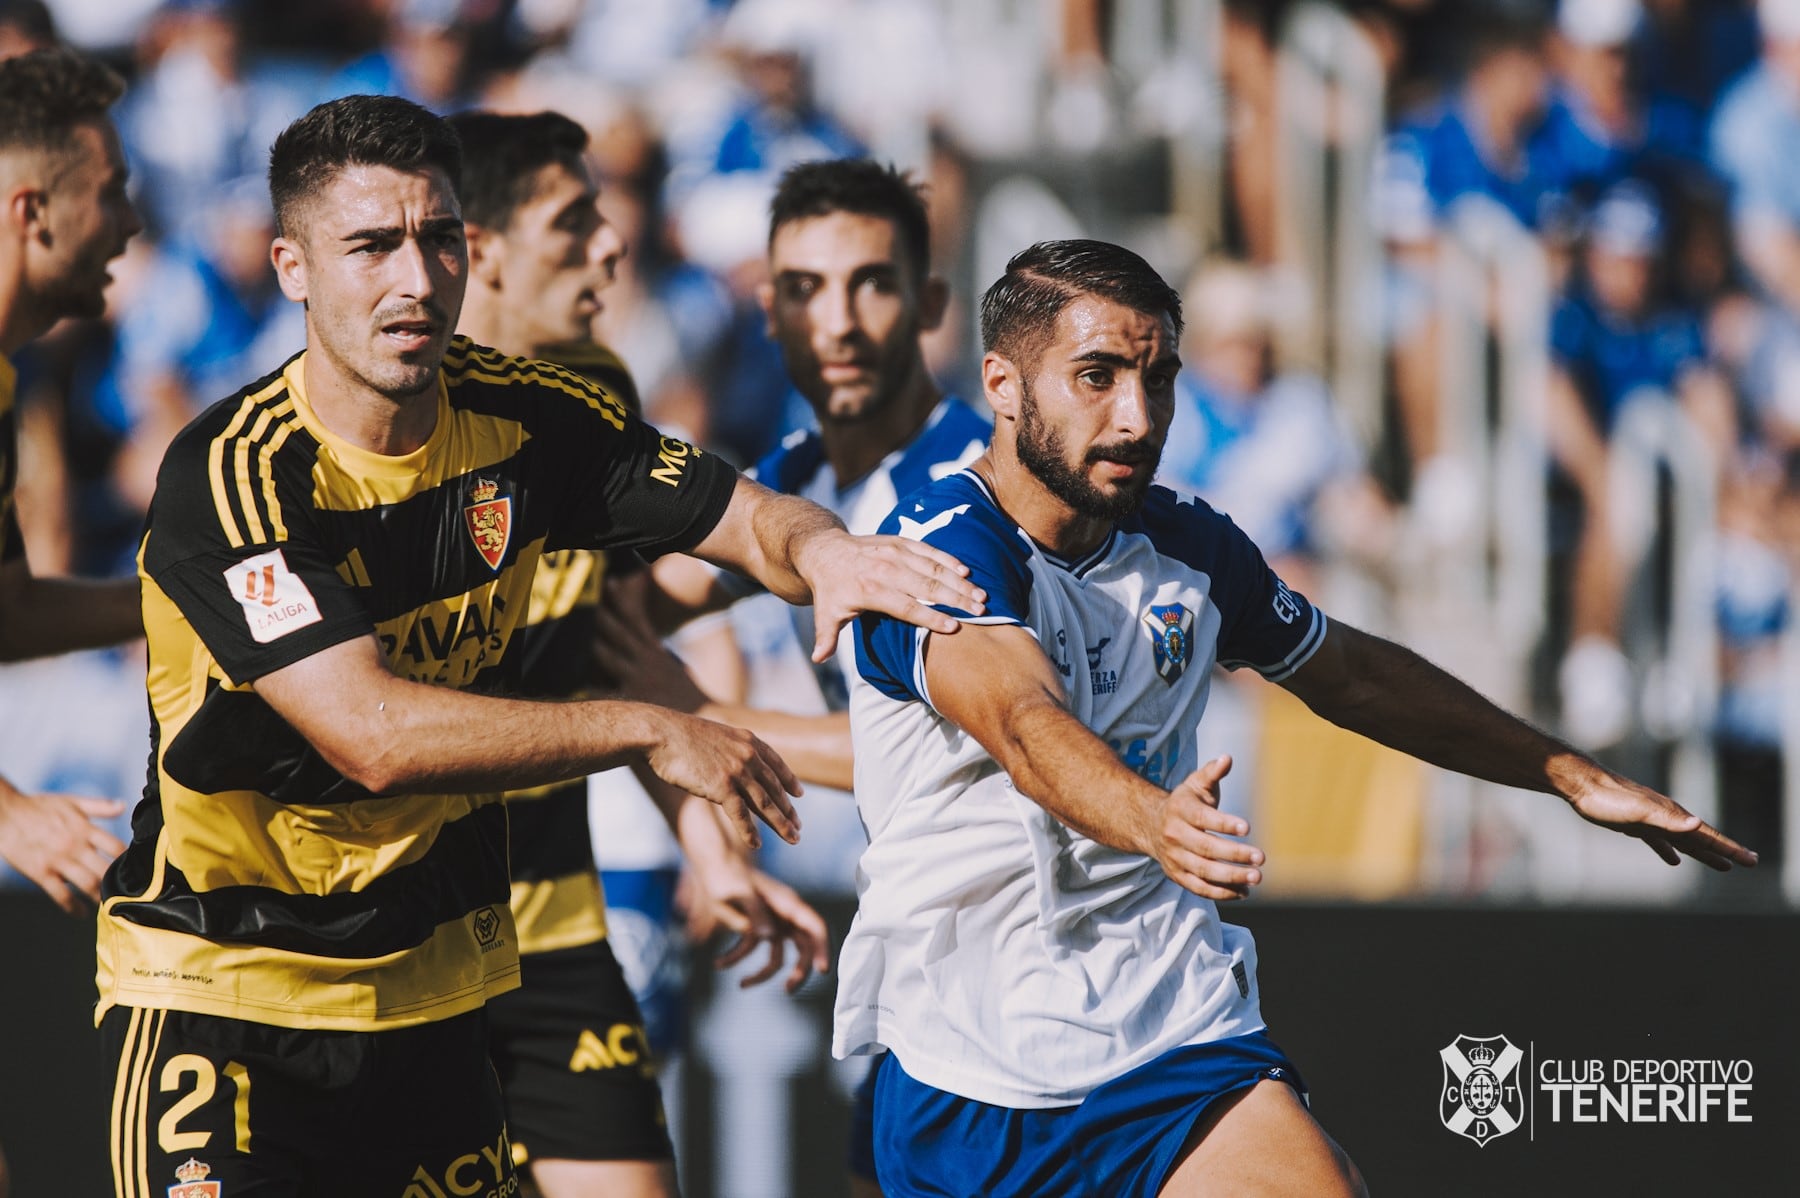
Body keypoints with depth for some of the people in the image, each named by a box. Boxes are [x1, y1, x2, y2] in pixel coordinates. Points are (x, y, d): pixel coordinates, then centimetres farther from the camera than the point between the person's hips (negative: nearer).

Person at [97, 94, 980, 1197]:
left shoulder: (524, 418, -2)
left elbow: (746, 517, 2)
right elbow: (372, 732, -28)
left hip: (436, 976, 6)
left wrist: (821, 550, -23)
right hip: (220, 979, -5)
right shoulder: (232, 478, -20)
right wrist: (648, 733, -27)